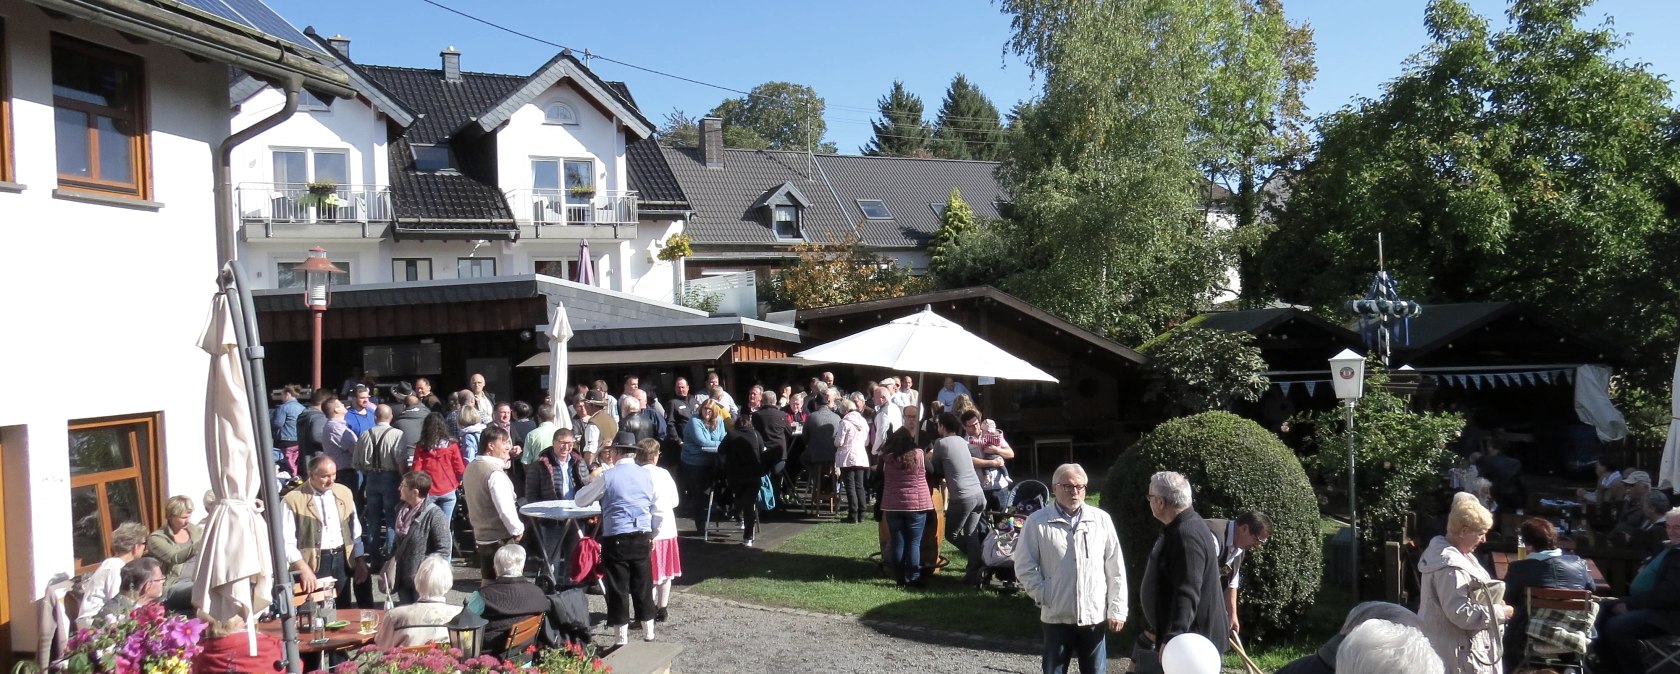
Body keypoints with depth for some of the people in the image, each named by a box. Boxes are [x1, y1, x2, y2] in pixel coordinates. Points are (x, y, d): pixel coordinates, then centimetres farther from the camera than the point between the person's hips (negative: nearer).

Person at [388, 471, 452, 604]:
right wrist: (391, 562, 7)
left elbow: (443, 550, -18)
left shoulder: (434, 514, -17)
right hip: (403, 578, 7)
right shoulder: (402, 510, 7)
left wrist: (423, 569, -20)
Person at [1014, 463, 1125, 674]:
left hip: (1095, 615, 1)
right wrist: (1043, 596, -8)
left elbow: (1116, 569, 3)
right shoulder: (1037, 522, -6)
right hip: (1056, 616, -1)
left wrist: (1117, 609, 2)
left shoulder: (1101, 519, -1)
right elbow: (1024, 566, -2)